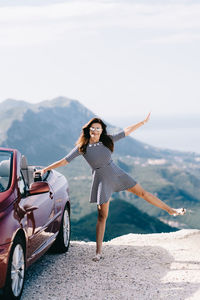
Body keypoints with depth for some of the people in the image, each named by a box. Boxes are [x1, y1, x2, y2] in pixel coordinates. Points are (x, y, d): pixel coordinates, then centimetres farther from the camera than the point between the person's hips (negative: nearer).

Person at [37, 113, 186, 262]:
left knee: (142, 193, 8)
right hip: (102, 181, -3)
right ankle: (99, 251, 4)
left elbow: (126, 131, 4)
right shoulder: (82, 147, -8)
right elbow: (64, 161, -6)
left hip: (117, 174, 3)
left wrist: (144, 122, 6)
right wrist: (45, 169, -9)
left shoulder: (108, 140, -2)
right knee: (102, 216, -2)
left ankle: (171, 210, 23)